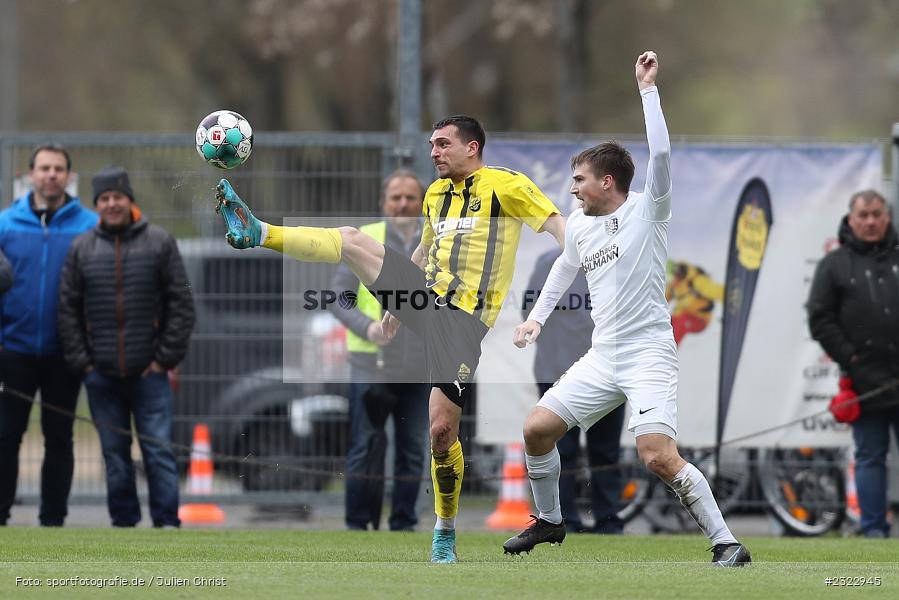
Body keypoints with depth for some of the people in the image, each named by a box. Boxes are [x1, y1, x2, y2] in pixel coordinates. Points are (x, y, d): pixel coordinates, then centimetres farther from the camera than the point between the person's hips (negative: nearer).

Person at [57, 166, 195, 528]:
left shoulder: (159, 243, 1)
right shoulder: (81, 249, 5)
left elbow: (181, 304, 1)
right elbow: (67, 309, 8)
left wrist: (167, 358, -5)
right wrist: (80, 361, 0)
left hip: (149, 372, -2)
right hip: (101, 376, 2)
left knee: (159, 450, -4)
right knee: (114, 454, 7)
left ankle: (167, 522, 0)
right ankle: (123, 521, 14)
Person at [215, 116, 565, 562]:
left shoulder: (507, 186, -6)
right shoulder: (435, 193, 16)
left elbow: (558, 226, -15)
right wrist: (397, 302, 31)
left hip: (464, 321, -6)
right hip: (426, 296, 6)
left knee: (442, 428, -9)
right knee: (352, 241, -9)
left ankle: (445, 533, 6)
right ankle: (256, 233, -7)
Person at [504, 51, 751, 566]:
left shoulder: (647, 211, -8)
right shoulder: (579, 226, 11)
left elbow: (661, 154, -24)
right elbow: (566, 266, 31)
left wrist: (648, 88, -23)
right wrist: (537, 317, 25)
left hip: (649, 355, -7)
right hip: (602, 357, 7)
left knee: (658, 456, -22)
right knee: (537, 428, 3)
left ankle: (727, 544, -15)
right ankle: (549, 521, 25)